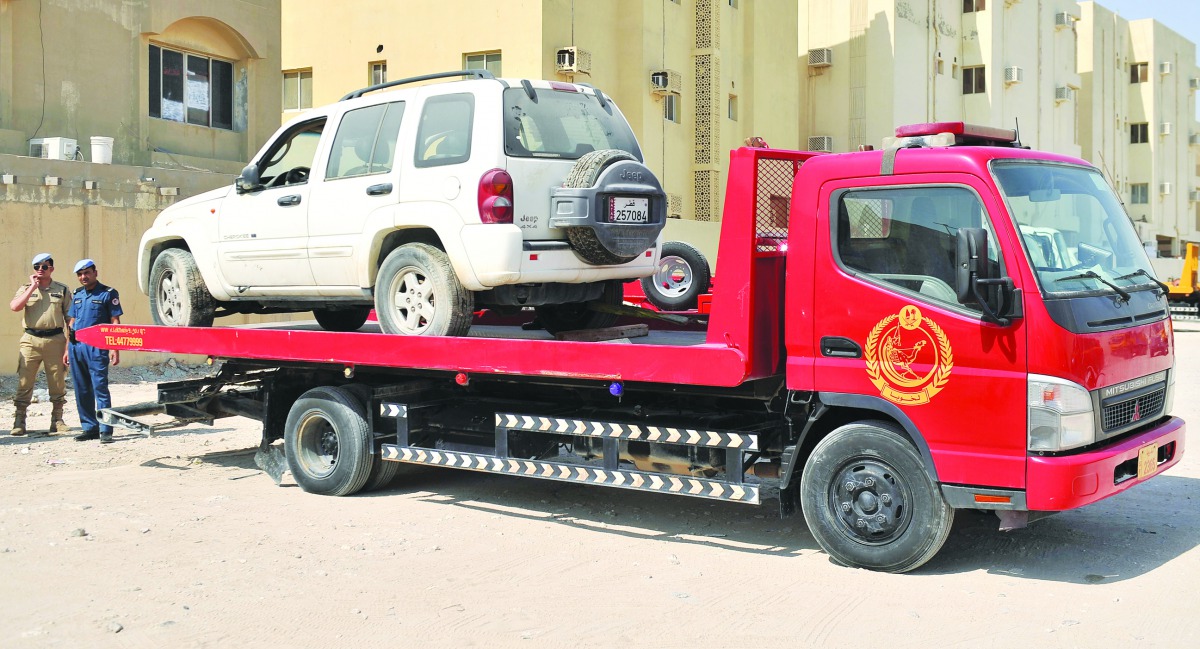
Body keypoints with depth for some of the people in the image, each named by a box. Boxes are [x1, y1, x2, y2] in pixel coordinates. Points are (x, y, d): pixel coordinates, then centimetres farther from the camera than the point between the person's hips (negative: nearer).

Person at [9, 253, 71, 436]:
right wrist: (33, 287, -7)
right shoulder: (26, 289, 11)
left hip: (55, 340, 0)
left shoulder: (62, 290, 8)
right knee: (24, 381, -3)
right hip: (31, 339, 0)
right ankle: (19, 421, 2)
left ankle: (57, 420, 14)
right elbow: (14, 306, -9)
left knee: (58, 382, 4)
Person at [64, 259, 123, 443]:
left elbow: (115, 322, -3)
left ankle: (105, 430, -9)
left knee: (100, 387, -10)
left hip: (96, 346, -6)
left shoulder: (108, 293, 1)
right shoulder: (77, 295, 18)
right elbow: (72, 323, 21)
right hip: (76, 346, 6)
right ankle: (90, 428, 15)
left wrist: (115, 349, -11)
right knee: (82, 390, 8)